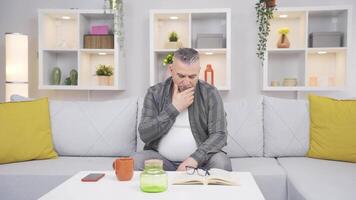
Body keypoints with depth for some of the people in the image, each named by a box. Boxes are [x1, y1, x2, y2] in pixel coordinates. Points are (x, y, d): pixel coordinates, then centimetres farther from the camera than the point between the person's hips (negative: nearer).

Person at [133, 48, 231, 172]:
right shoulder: (154, 93, -1)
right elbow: (144, 134, -9)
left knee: (221, 162, -29)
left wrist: (195, 158, -26)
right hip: (161, 158, 1)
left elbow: (219, 135, -10)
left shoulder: (210, 93, -4)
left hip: (199, 160, 0)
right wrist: (174, 108, -16)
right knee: (135, 162, -26)